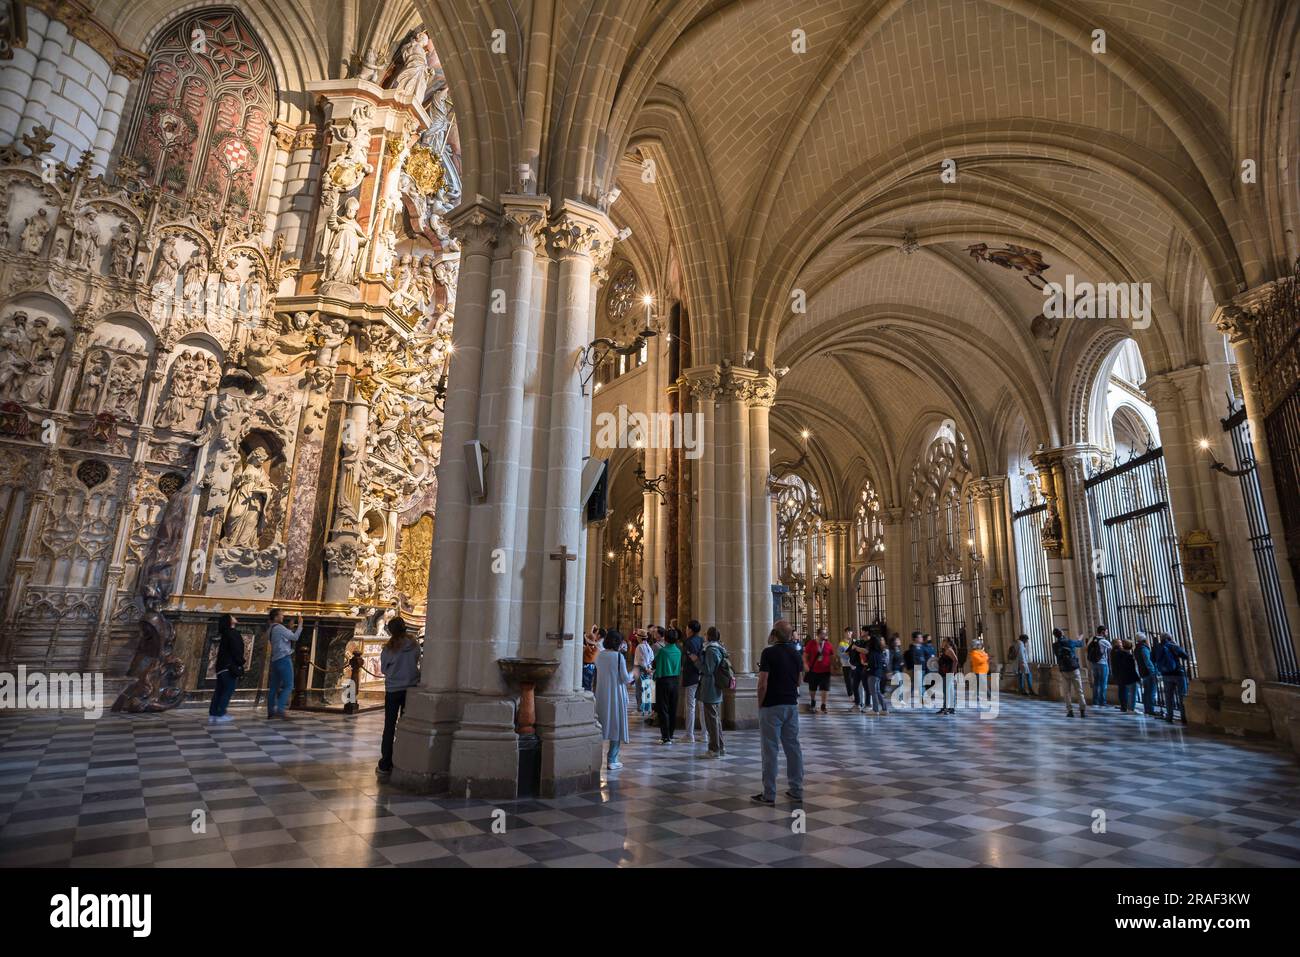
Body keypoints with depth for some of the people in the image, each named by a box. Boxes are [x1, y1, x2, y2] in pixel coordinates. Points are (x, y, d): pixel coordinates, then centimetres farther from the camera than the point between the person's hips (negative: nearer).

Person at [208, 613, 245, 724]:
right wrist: (240, 664, -11)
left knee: (219, 691, 10)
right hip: (230, 666, -9)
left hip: (221, 666, 9)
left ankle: (212, 715, 12)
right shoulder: (232, 633, -11)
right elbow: (236, 651, -16)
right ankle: (221, 715, -6)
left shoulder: (223, 634, 16)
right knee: (228, 690, -5)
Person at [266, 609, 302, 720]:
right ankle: (280, 709, -16)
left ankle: (271, 712, 11)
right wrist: (300, 624, -4)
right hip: (284, 659, -9)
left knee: (273, 686, 9)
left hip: (275, 660, 9)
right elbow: (295, 637, -11)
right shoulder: (279, 628, -11)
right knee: (288, 685, -8)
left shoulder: (270, 630, 16)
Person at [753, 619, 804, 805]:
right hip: (792, 704, 6)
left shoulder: (769, 653, -14)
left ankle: (769, 794, 5)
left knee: (770, 750, 0)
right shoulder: (796, 654, 5)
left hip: (771, 706, -6)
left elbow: (763, 683, -16)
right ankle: (797, 790, 20)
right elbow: (799, 681, 13)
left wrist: (760, 704, -5)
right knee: (793, 747, 13)